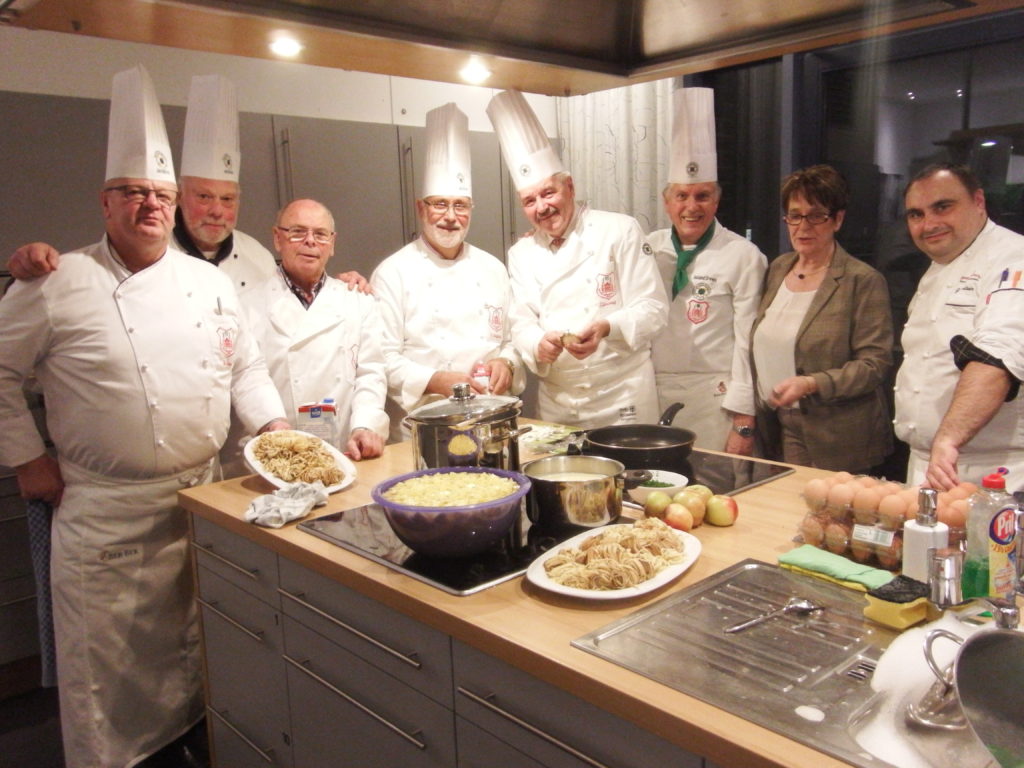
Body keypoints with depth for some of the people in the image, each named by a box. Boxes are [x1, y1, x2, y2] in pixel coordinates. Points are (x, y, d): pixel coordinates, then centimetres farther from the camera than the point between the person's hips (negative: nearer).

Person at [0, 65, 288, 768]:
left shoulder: (211, 282, 6)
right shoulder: (58, 285, -7)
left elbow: (246, 368, 14)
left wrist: (273, 423, 1)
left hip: (202, 499, 4)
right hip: (103, 511, -3)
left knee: (193, 650, 18)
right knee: (104, 660, 7)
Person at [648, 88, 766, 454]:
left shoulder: (743, 256, -5)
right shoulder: (650, 249, 7)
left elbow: (748, 343, -8)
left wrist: (744, 423, -10)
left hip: (715, 401, -3)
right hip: (654, 397, 4)